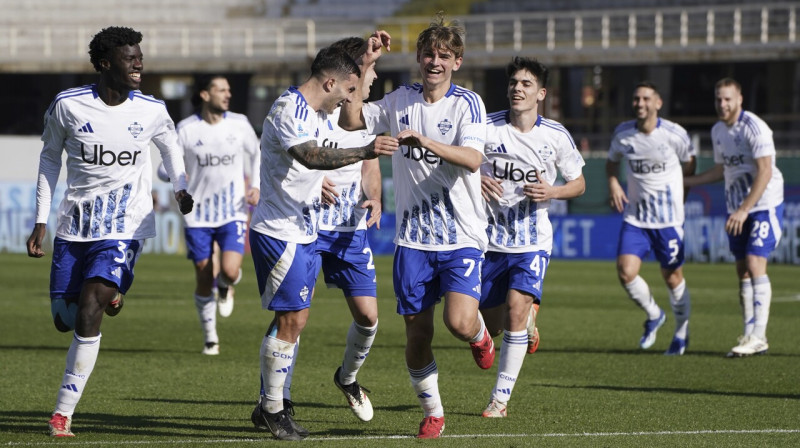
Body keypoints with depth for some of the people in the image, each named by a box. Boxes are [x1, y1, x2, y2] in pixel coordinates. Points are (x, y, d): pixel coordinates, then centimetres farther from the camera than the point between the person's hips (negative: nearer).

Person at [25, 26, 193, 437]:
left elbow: (170, 145, 21)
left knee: (87, 315, -18)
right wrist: (41, 220, 6)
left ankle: (63, 413, -11)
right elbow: (50, 158, 8)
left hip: (124, 228, -2)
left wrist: (180, 188, 11)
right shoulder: (68, 106, -6)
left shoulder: (151, 111, -3)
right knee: (64, 320, 7)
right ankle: (109, 297, 44)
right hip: (75, 224, 2)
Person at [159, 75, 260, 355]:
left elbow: (257, 154, 17)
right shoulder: (186, 130, -5)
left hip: (233, 213, 1)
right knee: (204, 280, 3)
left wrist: (256, 187, 3)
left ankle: (226, 287, 20)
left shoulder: (239, 124, 0)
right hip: (198, 216, -1)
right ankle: (210, 339, 21)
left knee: (230, 271, -18)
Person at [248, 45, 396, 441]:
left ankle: (271, 406, 20)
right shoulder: (290, 111, -19)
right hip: (279, 233, -10)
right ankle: (272, 410, 0)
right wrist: (365, 152, -46)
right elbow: (311, 156, -37)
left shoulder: (315, 113, 12)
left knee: (293, 318, 12)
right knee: (291, 319, -9)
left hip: (304, 232, 10)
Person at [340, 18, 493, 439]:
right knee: (417, 333, 2)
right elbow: (351, 120, 3)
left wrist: (425, 142, -35)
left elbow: (472, 159, -20)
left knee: (460, 323, -19)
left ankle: (479, 333, 18)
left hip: (462, 236, -3)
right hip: (413, 238, 3)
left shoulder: (467, 103, -5)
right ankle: (432, 412, 21)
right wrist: (365, 64, -4)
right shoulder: (401, 100, 8)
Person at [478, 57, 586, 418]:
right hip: (490, 239, 2)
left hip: (532, 241, -2)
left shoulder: (556, 136, -3)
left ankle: (501, 397, -13)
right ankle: (529, 315, 45)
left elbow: (578, 184, 8)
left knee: (516, 308, -21)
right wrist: (476, 181, -18)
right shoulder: (487, 128, -6)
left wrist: (551, 192, -13)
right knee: (491, 325, 8)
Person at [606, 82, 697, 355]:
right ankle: (654, 315, 16)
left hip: (668, 219, -2)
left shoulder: (675, 135, -10)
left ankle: (682, 331, 31)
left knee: (672, 276, 7)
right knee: (625, 272, -13)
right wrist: (613, 183, -3)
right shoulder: (622, 134, -2)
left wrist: (676, 195, 5)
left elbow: (689, 163, 8)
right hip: (634, 217, 2)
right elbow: (612, 161, 16)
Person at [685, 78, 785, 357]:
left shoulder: (754, 128, -16)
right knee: (742, 270, 5)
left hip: (764, 205, -8)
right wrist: (684, 182, 19)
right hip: (737, 209, 8)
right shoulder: (718, 131, 10)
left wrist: (744, 210, -25)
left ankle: (758, 336, -17)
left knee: (755, 264, -16)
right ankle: (750, 336, 9)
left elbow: (764, 172, -21)